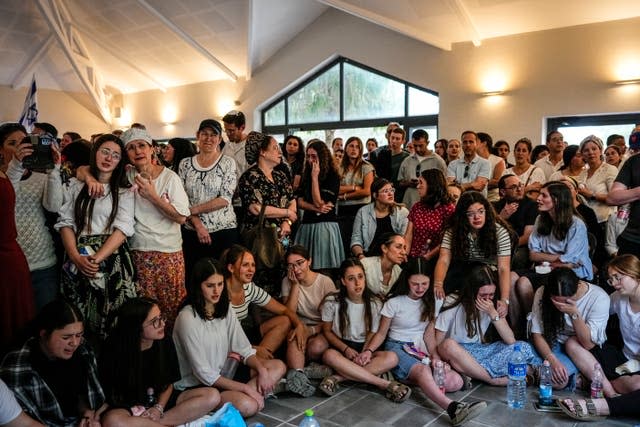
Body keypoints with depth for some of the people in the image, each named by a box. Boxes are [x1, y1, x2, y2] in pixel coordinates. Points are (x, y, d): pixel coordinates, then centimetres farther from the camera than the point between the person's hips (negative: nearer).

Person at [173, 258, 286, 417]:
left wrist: (261, 370, -17)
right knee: (248, 406, -32)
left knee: (278, 366, -4)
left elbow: (244, 348, 3)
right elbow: (203, 373, -21)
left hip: (224, 373, 8)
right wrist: (246, 388, -22)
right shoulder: (187, 318, -20)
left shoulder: (225, 308, 2)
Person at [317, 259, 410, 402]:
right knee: (329, 355, -39)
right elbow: (327, 331, 0)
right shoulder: (332, 302, -8)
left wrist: (367, 351, -20)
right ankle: (384, 384, -35)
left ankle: (338, 377, -33)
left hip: (363, 349, 2)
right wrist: (346, 349, -16)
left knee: (391, 358, -28)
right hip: (341, 347, -2)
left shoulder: (374, 304, -3)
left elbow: (372, 333, 2)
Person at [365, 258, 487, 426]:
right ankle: (452, 408, -58)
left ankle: (407, 378, -17)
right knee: (423, 370, -39)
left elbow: (429, 335, 7)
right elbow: (381, 333, -1)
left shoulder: (430, 303, 8)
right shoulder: (394, 303, -5)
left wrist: (435, 356, -12)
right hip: (397, 348, -5)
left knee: (456, 382, -20)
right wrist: (369, 350, -20)